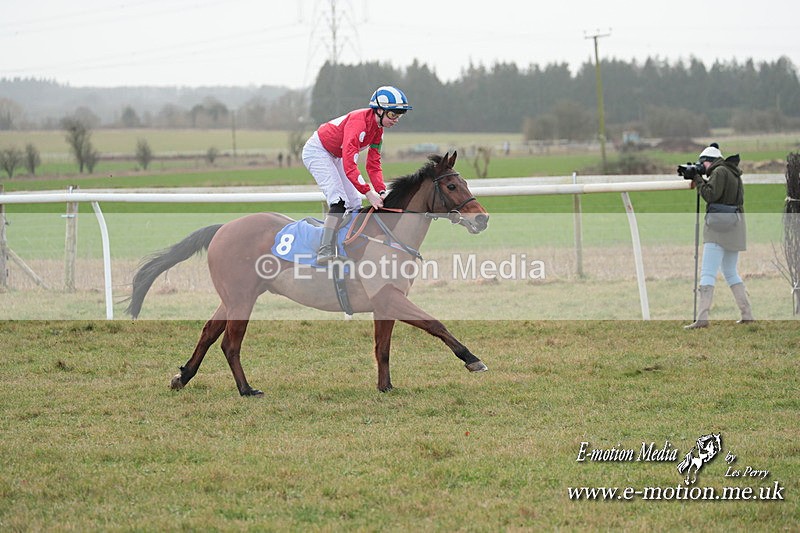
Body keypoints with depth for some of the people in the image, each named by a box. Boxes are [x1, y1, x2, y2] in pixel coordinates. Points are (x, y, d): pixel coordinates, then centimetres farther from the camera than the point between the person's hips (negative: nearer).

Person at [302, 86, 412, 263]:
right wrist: (369, 193, -43)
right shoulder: (359, 122, -33)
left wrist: (381, 191, -16)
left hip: (335, 156, 10)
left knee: (355, 203, 7)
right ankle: (325, 250, -27)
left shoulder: (378, 129, -4)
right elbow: (349, 166, -39)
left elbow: (374, 164, -1)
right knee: (339, 200, -23)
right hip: (317, 151, -10)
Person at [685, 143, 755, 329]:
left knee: (708, 272, -12)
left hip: (721, 226, -10)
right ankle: (747, 315, 17)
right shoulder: (734, 173, 19)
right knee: (731, 272, 19)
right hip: (735, 227, 10)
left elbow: (711, 195, -18)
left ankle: (702, 317, -21)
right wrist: (700, 182, 11)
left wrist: (698, 180, -5)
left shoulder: (719, 172, -10)